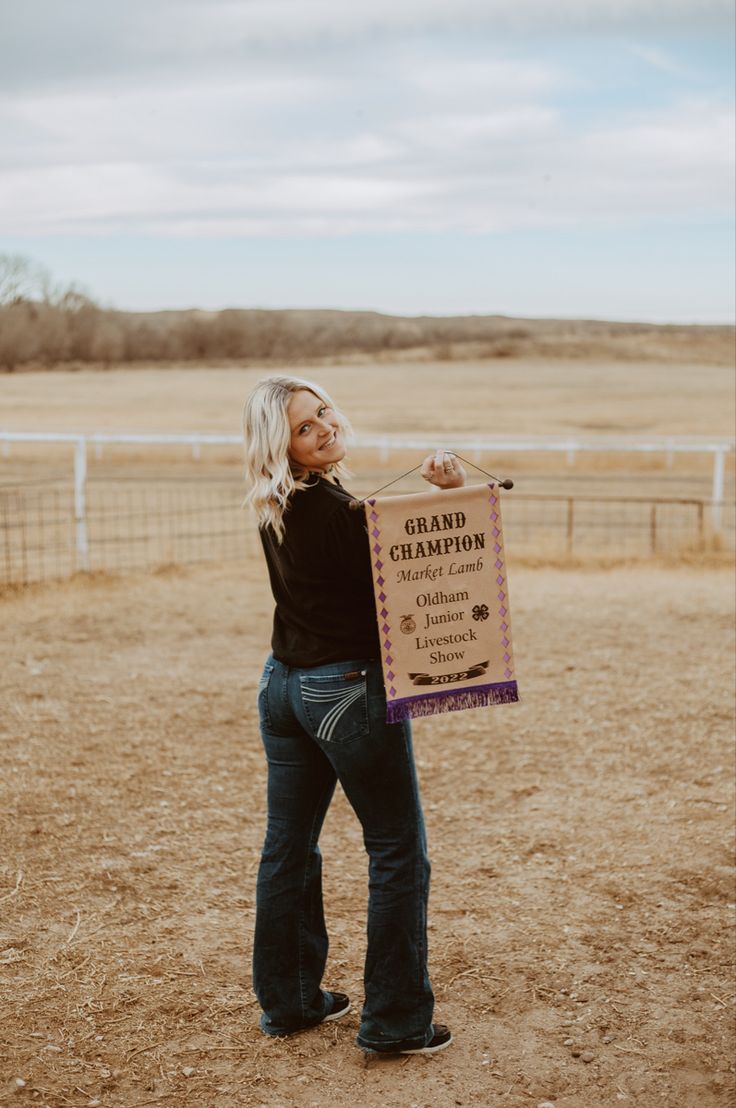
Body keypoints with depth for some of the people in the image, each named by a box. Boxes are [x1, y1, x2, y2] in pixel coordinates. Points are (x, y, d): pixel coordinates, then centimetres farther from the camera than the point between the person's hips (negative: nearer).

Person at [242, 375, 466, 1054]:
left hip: (284, 685, 8)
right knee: (399, 853, 5)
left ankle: (288, 1001, 30)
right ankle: (395, 1023, 13)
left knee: (288, 847, 16)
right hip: (350, 690, -8)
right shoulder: (334, 510, -20)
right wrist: (454, 495, -17)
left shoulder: (276, 511, 6)